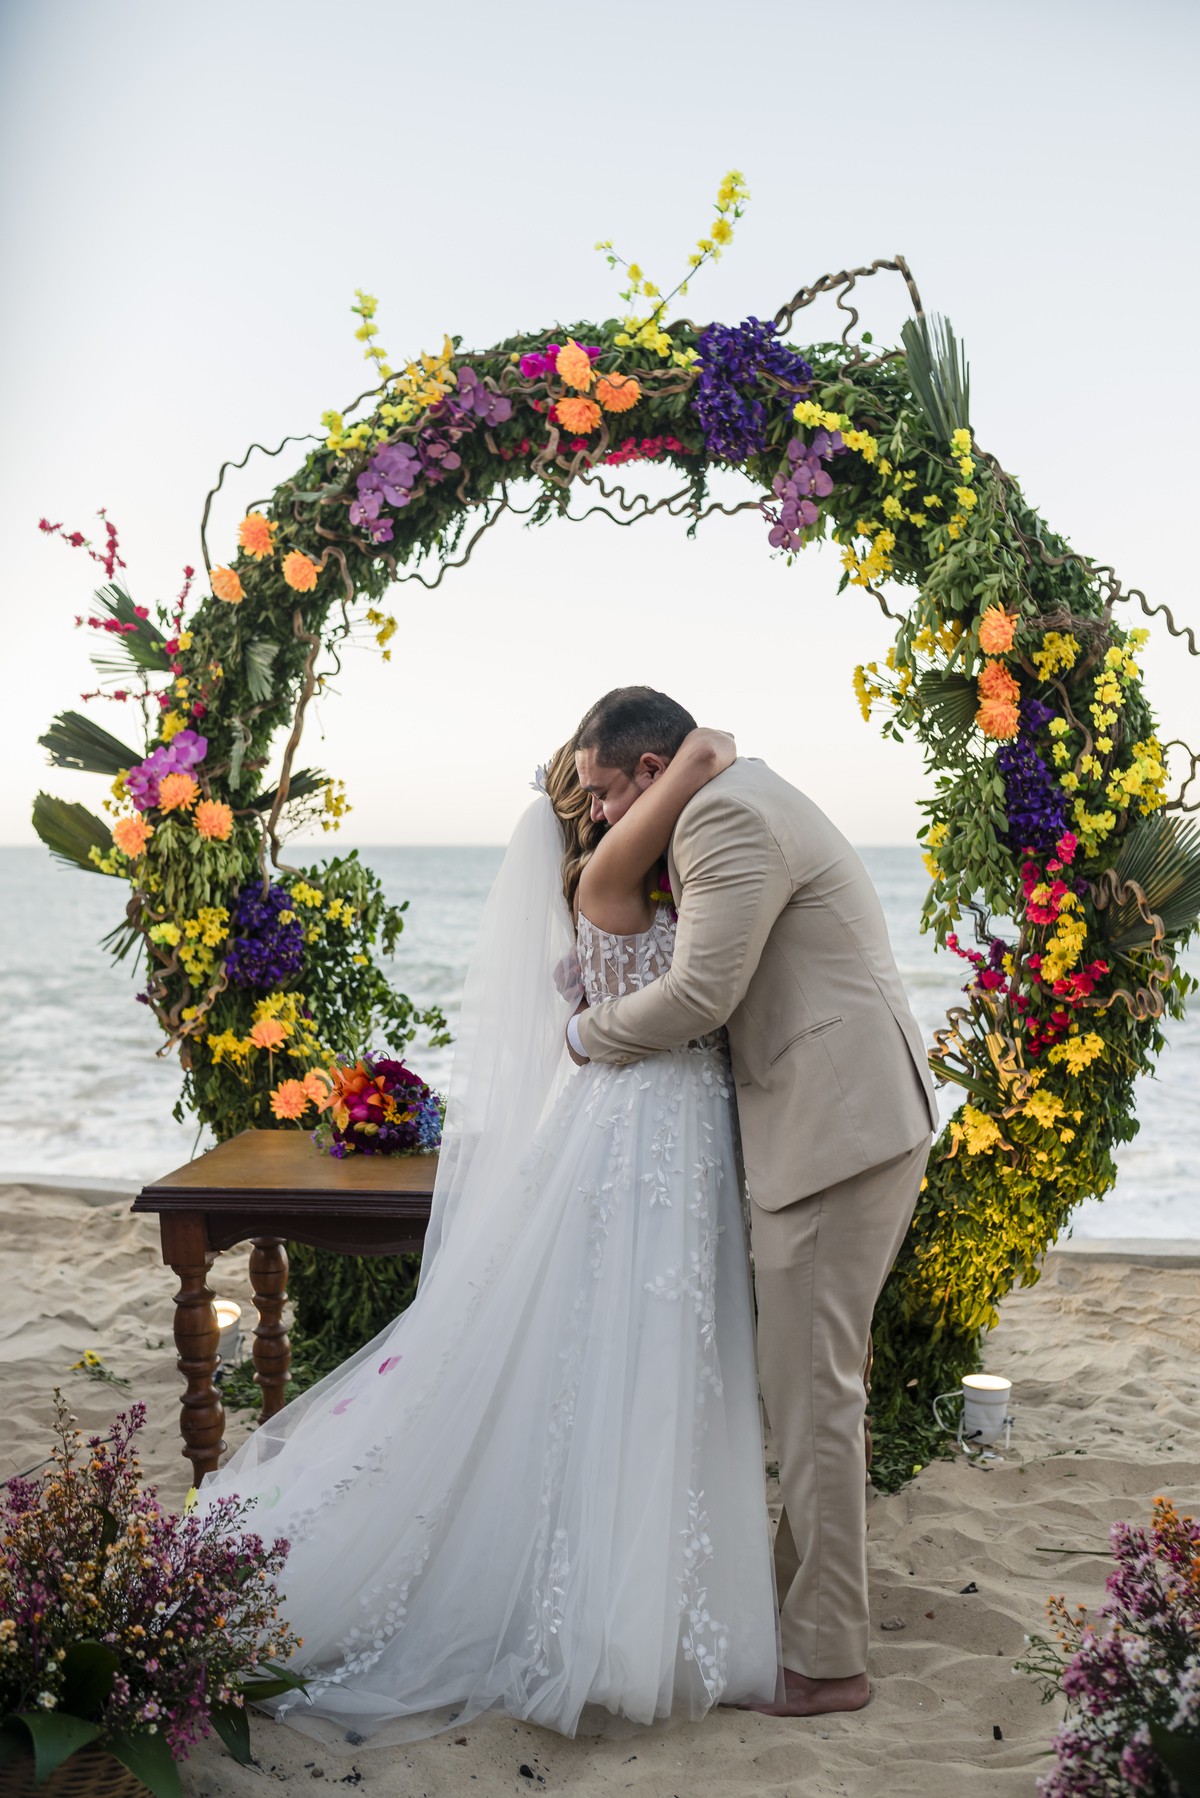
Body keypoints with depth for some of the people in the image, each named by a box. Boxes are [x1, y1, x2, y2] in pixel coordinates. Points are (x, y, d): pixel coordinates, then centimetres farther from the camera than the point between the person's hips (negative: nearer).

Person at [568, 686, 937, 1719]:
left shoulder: (728, 817, -14)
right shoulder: (746, 803, 19)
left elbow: (700, 994, -20)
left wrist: (589, 1033, -3)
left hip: (839, 1129, -11)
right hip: (858, 1120, 11)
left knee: (814, 1392, -2)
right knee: (816, 1381, 18)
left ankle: (829, 1661, 9)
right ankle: (805, 1590, 31)